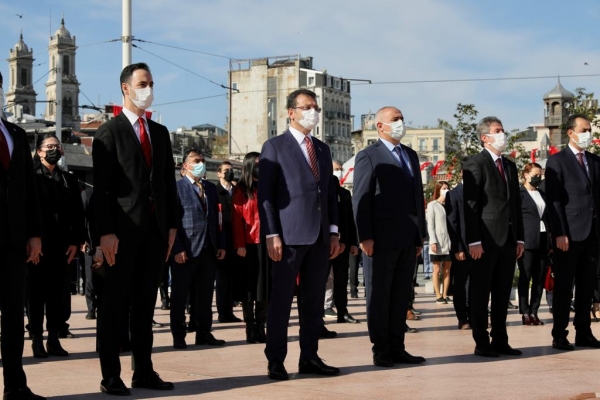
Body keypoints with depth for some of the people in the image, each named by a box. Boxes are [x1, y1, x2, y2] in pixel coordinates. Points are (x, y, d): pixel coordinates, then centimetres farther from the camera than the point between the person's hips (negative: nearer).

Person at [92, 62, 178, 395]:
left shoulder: (160, 133, 15)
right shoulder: (109, 132, -3)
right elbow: (102, 187, -9)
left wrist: (172, 225, 8)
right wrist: (105, 232, -16)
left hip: (156, 229, 6)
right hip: (123, 230, -6)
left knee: (145, 304, 10)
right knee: (115, 304, 0)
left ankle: (144, 372, 15)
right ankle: (110, 376, 5)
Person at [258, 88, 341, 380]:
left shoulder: (323, 149, 18)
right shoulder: (275, 146, 0)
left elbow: (330, 193, 18)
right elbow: (265, 194, -5)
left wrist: (334, 231, 9)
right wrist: (272, 235, -13)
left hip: (320, 237, 6)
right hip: (290, 235, -6)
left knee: (314, 300, 8)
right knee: (281, 299, -2)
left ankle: (309, 357, 14)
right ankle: (275, 360, 4)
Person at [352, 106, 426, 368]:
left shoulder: (411, 155, 18)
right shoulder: (369, 156, -2)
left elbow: (418, 197, 19)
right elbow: (361, 199, -8)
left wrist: (420, 234, 14)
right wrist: (365, 237, -15)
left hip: (408, 240, 6)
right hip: (382, 239, -6)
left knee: (401, 295, 9)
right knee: (379, 295, 2)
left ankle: (397, 348, 15)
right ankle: (381, 350, 8)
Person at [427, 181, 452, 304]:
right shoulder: (432, 205, -1)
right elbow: (430, 225, -5)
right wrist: (433, 242, -13)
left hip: (449, 243, 4)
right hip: (437, 243, -4)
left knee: (447, 270, 6)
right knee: (437, 270, 0)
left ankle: (445, 295, 11)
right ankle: (438, 296, 2)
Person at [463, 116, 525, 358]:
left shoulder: (510, 166, 17)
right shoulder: (475, 164, -6)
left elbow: (516, 204, 18)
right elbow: (470, 205, -11)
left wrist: (520, 238, 11)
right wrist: (474, 241, -16)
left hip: (508, 239, 7)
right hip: (486, 239, -7)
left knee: (502, 293, 10)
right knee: (480, 293, 0)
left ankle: (500, 341, 16)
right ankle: (481, 343, 5)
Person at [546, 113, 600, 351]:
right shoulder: (557, 161, -2)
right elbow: (554, 200, -8)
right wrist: (559, 234, -15)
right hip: (570, 234, -5)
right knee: (563, 286, 0)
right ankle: (559, 335, 4)